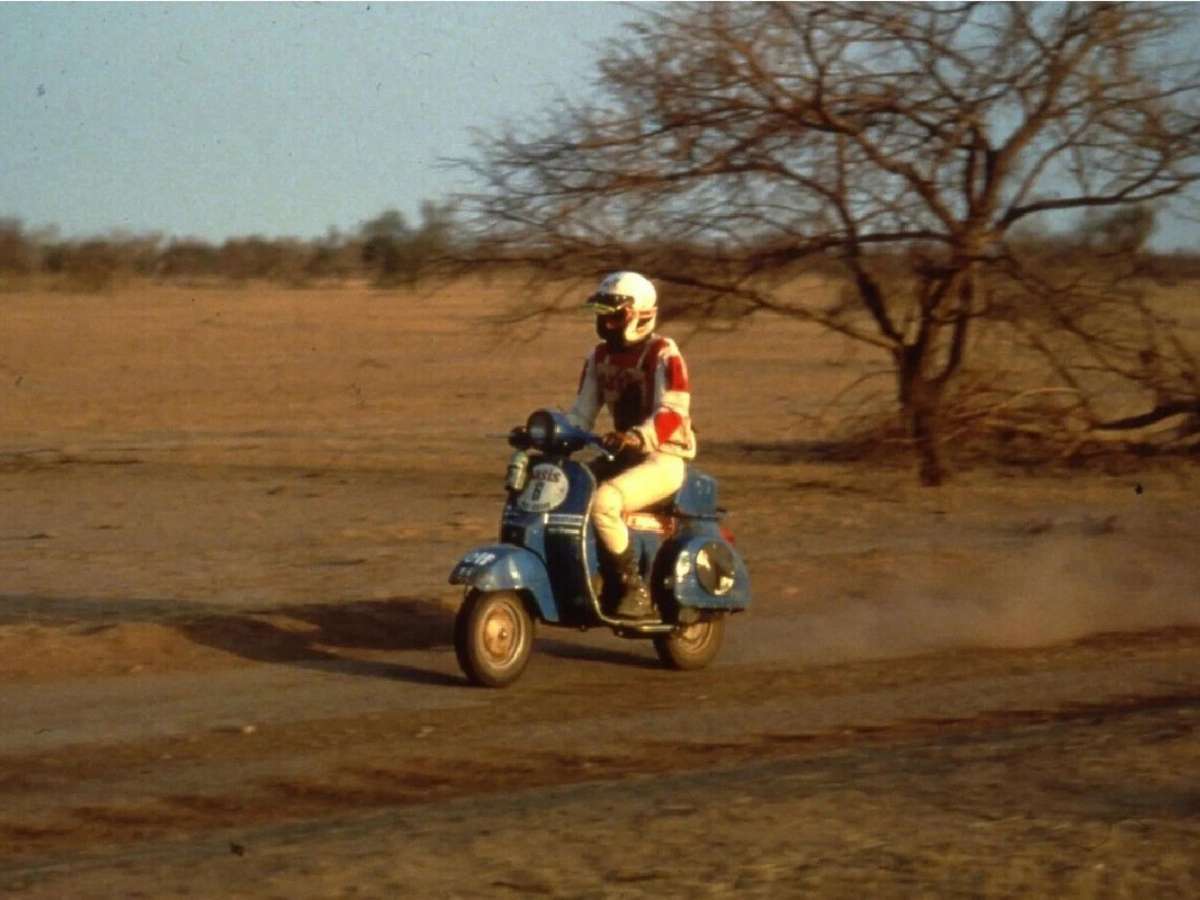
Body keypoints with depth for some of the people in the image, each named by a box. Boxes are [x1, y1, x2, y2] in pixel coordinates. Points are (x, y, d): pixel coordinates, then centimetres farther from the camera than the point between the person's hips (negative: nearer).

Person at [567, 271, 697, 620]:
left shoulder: (663, 353, -12)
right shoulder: (600, 357, 11)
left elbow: (672, 412, -24)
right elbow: (582, 412, 9)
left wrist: (637, 437, -43)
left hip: (664, 458, -8)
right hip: (623, 455, 8)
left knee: (603, 503, -33)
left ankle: (636, 588, -22)